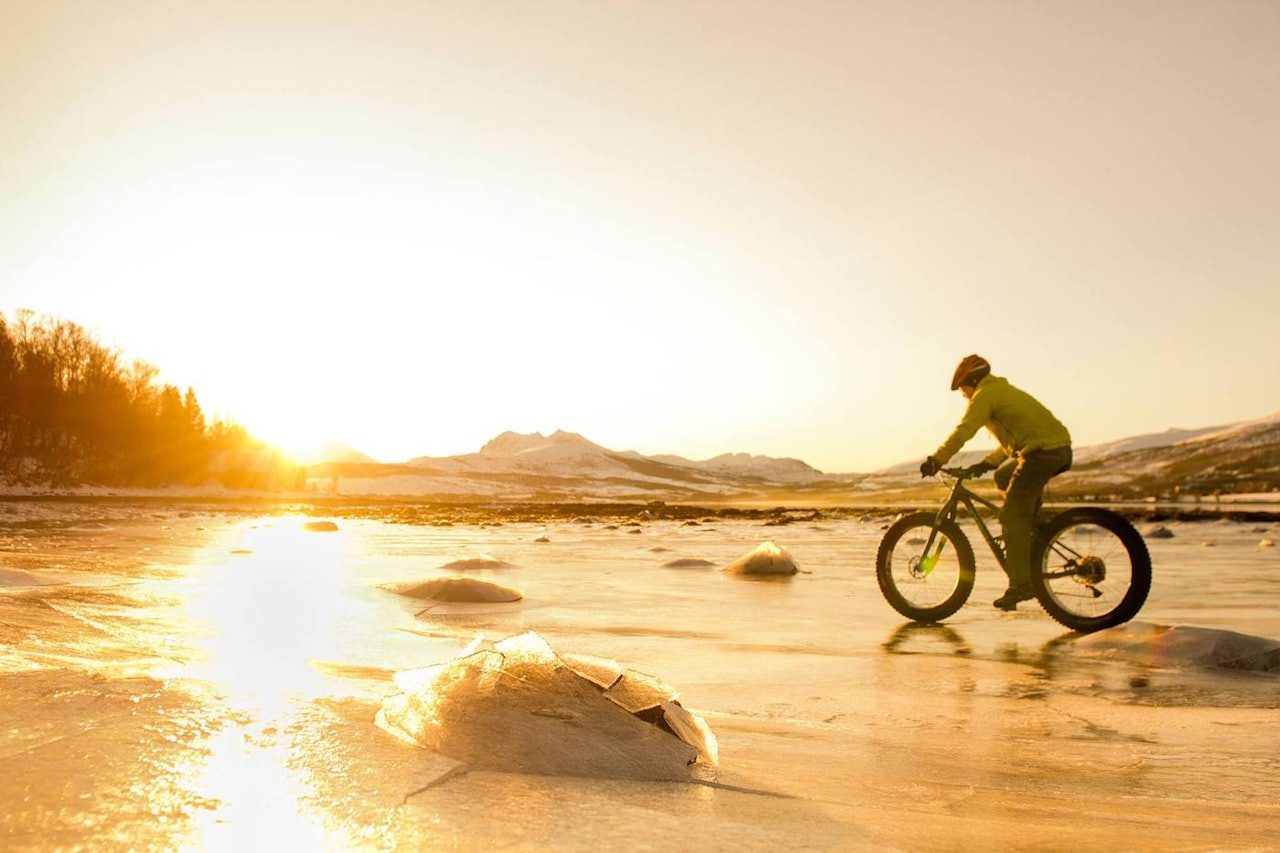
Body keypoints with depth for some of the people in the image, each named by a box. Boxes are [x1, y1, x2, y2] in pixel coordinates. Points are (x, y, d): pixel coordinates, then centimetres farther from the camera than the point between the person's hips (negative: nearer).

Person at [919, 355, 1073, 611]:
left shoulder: (985, 394, -2)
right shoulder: (1006, 391, 27)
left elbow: (963, 431, -15)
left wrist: (936, 460, -13)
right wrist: (986, 463, 27)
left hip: (1041, 452, -10)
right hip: (1061, 449, 10)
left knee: (1012, 517, -6)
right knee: (1004, 477, 29)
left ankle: (1021, 585, -8)